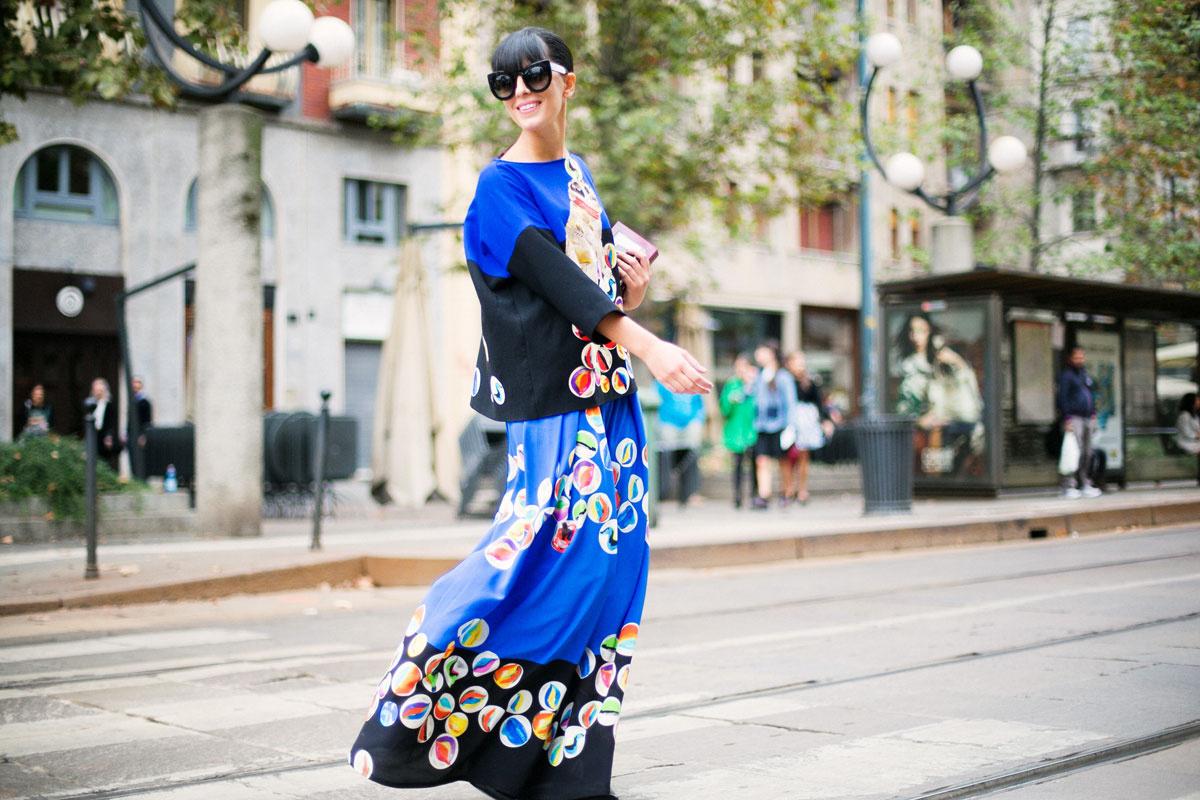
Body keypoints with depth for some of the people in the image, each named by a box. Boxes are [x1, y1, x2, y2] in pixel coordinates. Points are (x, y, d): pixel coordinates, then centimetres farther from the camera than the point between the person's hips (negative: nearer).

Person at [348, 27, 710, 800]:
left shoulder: (578, 175, 16)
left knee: (608, 556, 4)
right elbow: (555, 280, -18)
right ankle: (415, 697, 2)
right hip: (553, 397, -7)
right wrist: (649, 346, -26)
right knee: (551, 545, -15)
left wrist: (628, 290, 2)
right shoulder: (502, 185, -6)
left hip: (606, 394, 7)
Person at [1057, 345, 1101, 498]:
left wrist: (1093, 414, 17)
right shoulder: (1066, 375, -2)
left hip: (1088, 418, 7)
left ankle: (1085, 484, 14)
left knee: (1087, 453, 8)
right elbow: (1063, 398, -8)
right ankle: (1069, 486, -12)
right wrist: (1067, 419, -15)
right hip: (1074, 418, -7)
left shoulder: (1086, 375, 21)